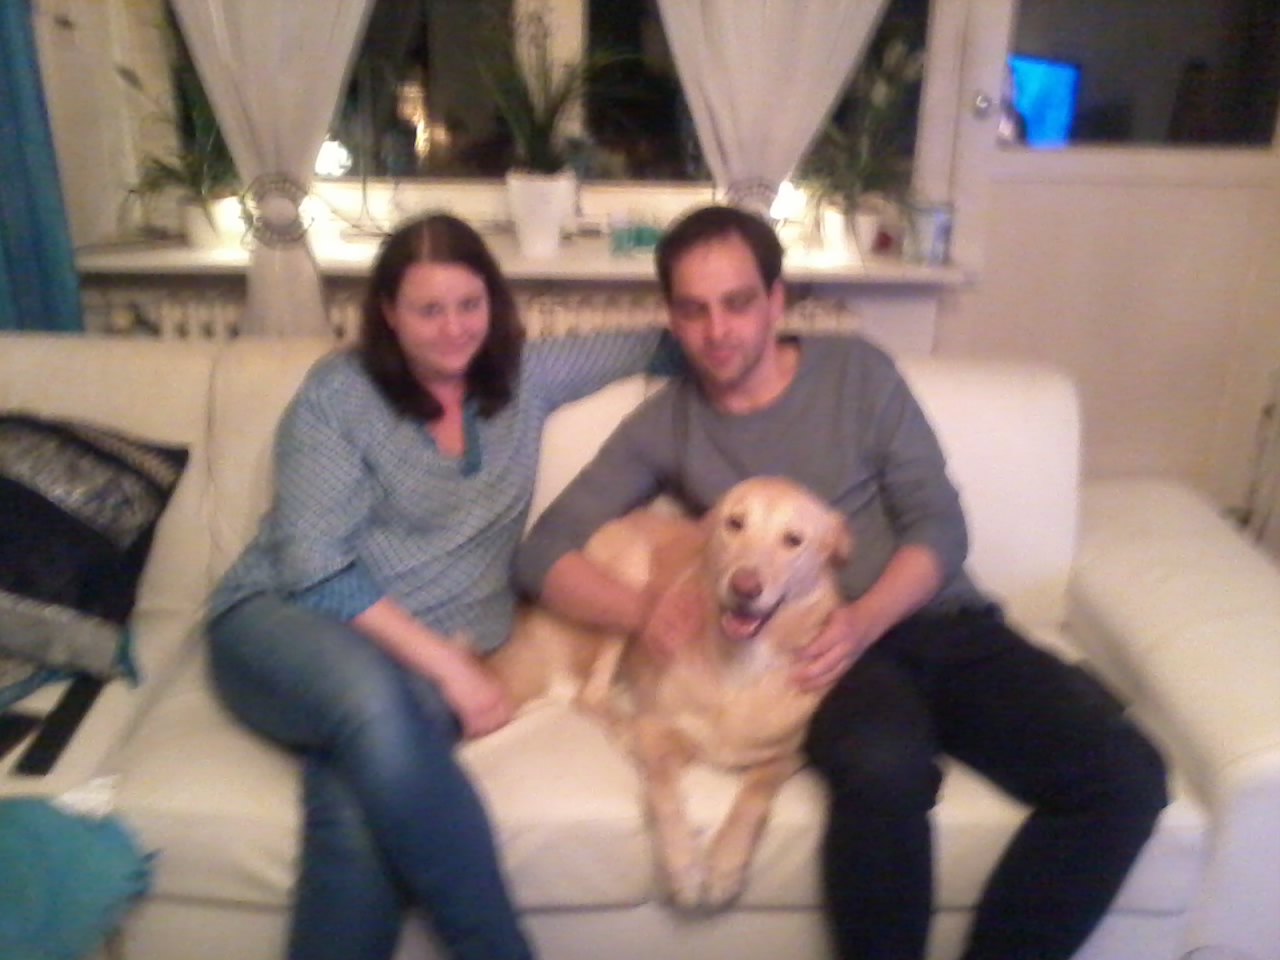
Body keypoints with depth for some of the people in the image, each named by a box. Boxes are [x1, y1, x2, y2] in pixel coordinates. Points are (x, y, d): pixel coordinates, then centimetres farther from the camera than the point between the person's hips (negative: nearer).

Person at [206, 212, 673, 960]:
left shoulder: (523, 375, 11)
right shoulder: (338, 391, -1)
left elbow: (652, 342, 20)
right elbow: (316, 570, -10)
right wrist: (449, 668, -16)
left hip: (432, 655, 2)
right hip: (282, 622, -2)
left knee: (359, 804, -33)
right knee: (372, 697, -38)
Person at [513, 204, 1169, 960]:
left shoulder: (858, 371, 8)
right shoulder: (664, 426, 7)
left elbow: (939, 523, 4)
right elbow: (543, 551, 4)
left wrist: (866, 619, -16)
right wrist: (645, 613, -15)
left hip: (942, 623, 3)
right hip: (824, 648, -2)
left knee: (1126, 774, -21)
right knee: (885, 769, -37)